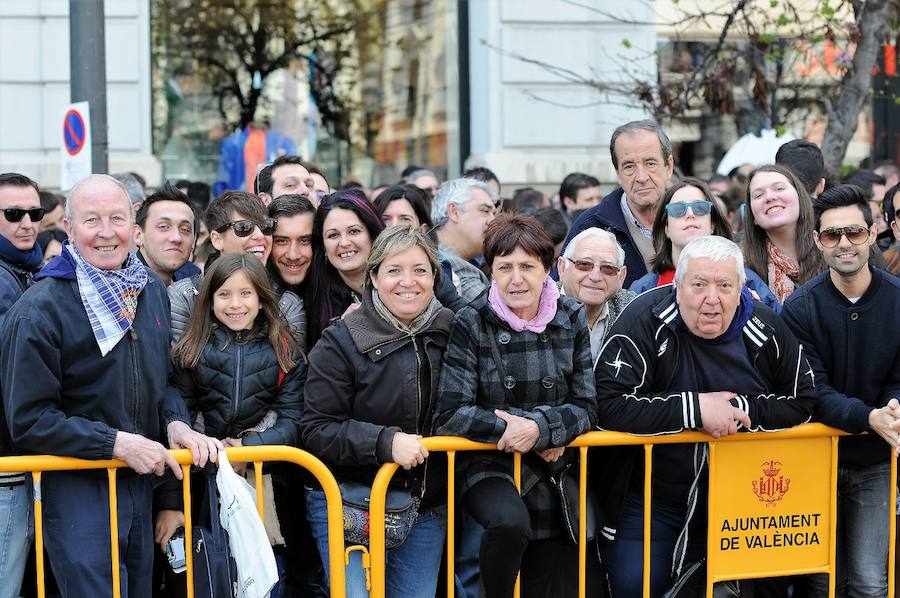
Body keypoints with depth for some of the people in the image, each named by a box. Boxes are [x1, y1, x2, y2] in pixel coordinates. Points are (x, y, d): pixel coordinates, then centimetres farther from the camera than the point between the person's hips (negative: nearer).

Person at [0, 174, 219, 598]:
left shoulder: (151, 290, 6)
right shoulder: (40, 309, -15)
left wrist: (174, 421, -2)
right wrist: (116, 443, -20)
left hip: (139, 481, 7)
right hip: (75, 487, -7)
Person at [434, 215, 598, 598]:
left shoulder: (572, 320, 2)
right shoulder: (471, 325, -7)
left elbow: (587, 408, 0)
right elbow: (450, 415, -12)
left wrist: (537, 428, -17)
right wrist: (512, 429, -17)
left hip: (555, 471, 4)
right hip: (489, 466, -3)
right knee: (510, 522, -35)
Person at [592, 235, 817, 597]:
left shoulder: (767, 330, -3)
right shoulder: (645, 321, -15)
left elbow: (802, 402, 3)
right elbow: (609, 406, -23)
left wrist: (741, 409, -14)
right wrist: (696, 409, -26)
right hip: (649, 497, -3)